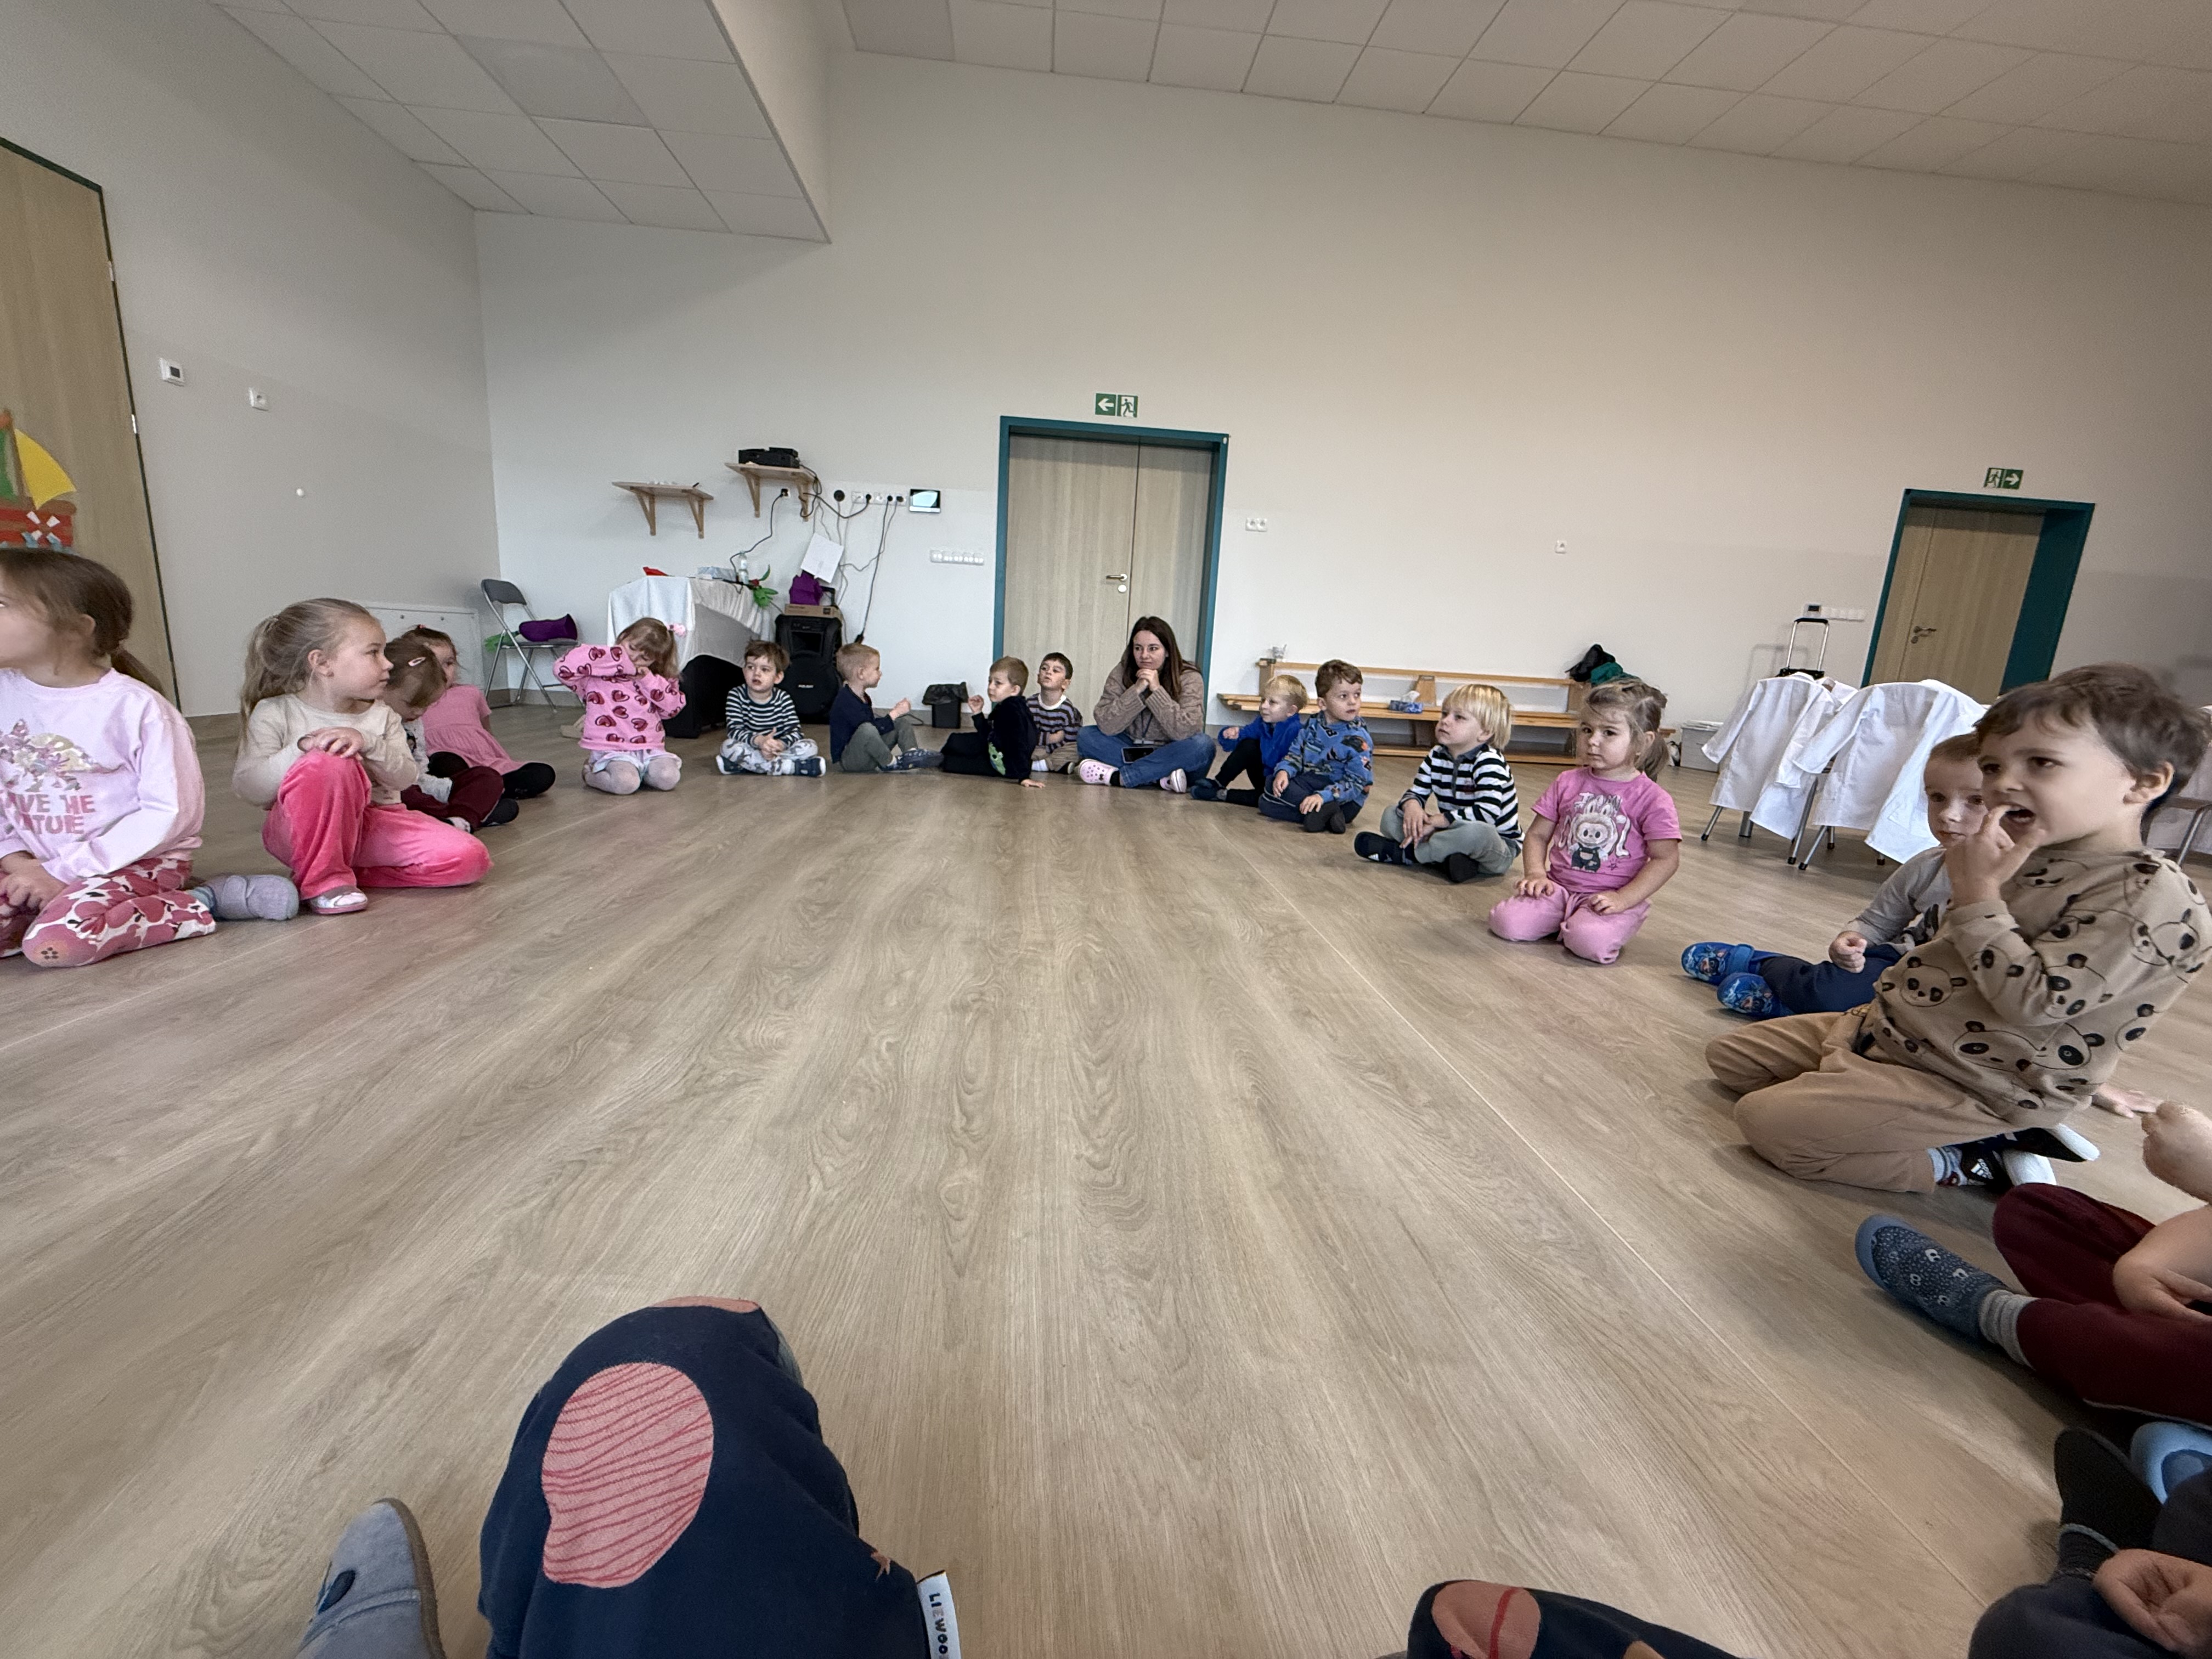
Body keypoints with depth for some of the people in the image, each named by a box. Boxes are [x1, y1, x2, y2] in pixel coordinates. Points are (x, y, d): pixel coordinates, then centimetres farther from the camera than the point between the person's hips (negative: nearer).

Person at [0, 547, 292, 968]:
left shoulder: (135, 706, -15)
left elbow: (172, 810, -16)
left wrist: (63, 872, -14)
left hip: (138, 859, -6)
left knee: (57, 943, -29)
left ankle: (201, 902, -9)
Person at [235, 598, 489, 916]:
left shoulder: (381, 717, 4)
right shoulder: (274, 714, -5)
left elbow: (404, 778, -6)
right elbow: (248, 787, -14)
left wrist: (369, 744, -24)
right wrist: (301, 749, -28)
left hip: (373, 824, 4)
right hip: (301, 830, -3)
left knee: (469, 857, -18)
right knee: (328, 762, -36)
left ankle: (352, 870, -3)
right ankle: (324, 880, -21)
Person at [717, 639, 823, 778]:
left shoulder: (783, 699, -5)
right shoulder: (737, 695, -8)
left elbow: (795, 731, -12)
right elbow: (735, 730, -19)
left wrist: (781, 744, -35)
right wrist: (758, 740, -39)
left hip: (779, 749, 1)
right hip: (750, 748, -1)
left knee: (811, 747, -21)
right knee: (728, 746, -31)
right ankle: (791, 767, -32)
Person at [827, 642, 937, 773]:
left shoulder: (863, 697, 10)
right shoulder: (846, 703, -23)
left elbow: (875, 723, 16)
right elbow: (871, 729, -28)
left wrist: (896, 713, 4)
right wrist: (895, 713, -19)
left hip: (867, 754, 10)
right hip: (845, 761, -10)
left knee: (902, 722, 6)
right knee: (866, 729, -39)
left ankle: (912, 752, -15)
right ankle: (889, 763, -20)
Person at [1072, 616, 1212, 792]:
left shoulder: (1189, 678, -12)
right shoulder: (1121, 673, -6)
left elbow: (1185, 732, -25)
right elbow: (1105, 725, -17)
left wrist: (1156, 690, -26)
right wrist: (1137, 690, -25)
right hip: (1132, 751, 2)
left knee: (1203, 745, -32)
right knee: (1085, 736, -15)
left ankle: (1116, 777, -27)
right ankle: (1162, 779, -26)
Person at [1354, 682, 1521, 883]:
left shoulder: (1489, 762, -20)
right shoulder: (1436, 757, 3)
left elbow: (1486, 813, -32)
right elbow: (1416, 793, 4)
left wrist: (1435, 821, -29)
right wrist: (1412, 806, -22)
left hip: (1500, 849, -7)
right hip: (1455, 833, 7)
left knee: (1477, 831, -42)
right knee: (1391, 815, -2)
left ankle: (1404, 853, -23)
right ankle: (1444, 856, -21)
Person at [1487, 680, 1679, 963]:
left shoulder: (1652, 799, -4)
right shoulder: (1568, 783, 7)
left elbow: (1666, 858, -6)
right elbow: (1537, 835, 10)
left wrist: (1623, 899, -16)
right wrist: (1536, 873, -9)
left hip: (1612, 897, -4)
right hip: (1559, 887, 4)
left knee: (1590, 940, -34)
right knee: (1506, 921, -19)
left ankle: (1573, 926, 1)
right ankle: (1566, 920, 7)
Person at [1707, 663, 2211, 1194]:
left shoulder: (2153, 897, -19)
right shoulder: (2028, 857, 8)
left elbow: (2031, 1001, -27)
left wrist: (1976, 891, -24)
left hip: (1960, 1086, -10)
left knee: (1768, 1121, -20)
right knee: (1728, 1056, 12)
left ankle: (1974, 1162, 0)